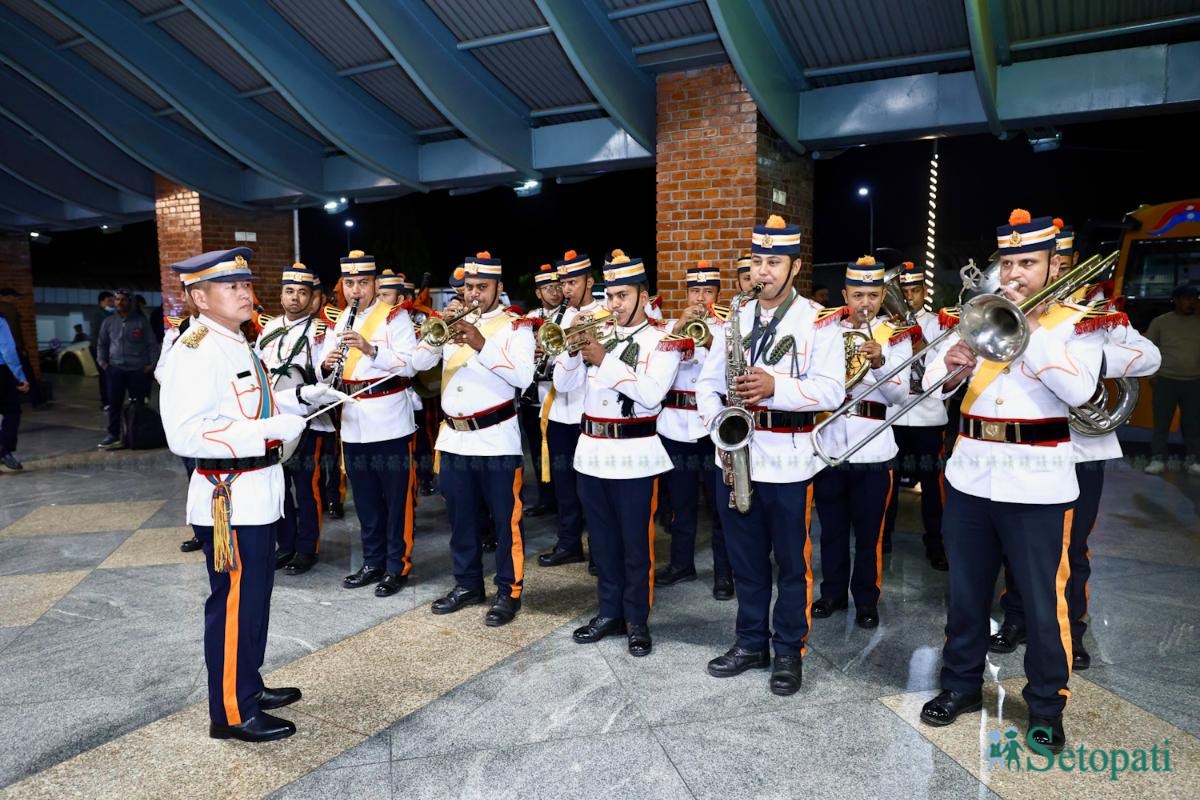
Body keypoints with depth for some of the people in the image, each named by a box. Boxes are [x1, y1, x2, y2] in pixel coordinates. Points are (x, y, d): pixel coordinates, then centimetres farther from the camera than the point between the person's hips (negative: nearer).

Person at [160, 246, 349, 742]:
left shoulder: (236, 345, 12)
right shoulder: (195, 352, -19)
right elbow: (184, 434, -27)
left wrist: (300, 398, 9)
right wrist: (268, 429, -27)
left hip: (256, 492, 10)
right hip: (228, 497, -10)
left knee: (254, 597, 20)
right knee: (234, 603, 2)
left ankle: (248, 685, 36)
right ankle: (232, 712, 18)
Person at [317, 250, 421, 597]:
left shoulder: (395, 317, -5)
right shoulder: (339, 321, 13)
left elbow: (410, 365, -16)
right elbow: (324, 372, 11)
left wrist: (371, 349, -29)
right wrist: (327, 364, -12)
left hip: (389, 421, -6)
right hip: (354, 424, 6)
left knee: (396, 498, 2)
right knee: (365, 499, 14)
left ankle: (397, 566, 13)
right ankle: (373, 562, 26)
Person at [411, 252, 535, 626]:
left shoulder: (515, 326, -4)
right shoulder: (454, 321, 12)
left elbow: (523, 376, -20)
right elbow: (419, 362, 3)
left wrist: (481, 344, -28)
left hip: (496, 440, -5)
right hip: (453, 439, 6)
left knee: (505, 520, 2)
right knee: (462, 520, 15)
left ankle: (509, 592, 14)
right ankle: (467, 584, 29)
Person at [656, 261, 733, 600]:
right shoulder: (673, 325, 11)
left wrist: (710, 340, -29)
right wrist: (678, 327, -18)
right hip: (676, 424, 3)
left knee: (720, 501, 3)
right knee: (680, 500, 13)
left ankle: (724, 571, 13)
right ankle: (681, 563, 27)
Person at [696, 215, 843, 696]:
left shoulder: (818, 322, -5)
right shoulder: (733, 319, 9)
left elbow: (831, 390, -15)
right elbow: (707, 382, 9)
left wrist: (775, 387, -28)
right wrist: (717, 418, -11)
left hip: (788, 461, -4)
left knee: (792, 563, 9)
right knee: (745, 561, 15)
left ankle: (789, 652, 25)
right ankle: (750, 643, 30)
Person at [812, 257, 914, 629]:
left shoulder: (895, 334, 2)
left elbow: (899, 394, -8)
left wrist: (879, 362, -25)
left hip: (872, 448, -2)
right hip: (827, 444, 2)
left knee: (869, 531, 7)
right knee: (831, 528, 13)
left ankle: (867, 600, 21)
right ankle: (832, 592, 28)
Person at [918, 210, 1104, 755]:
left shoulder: (1076, 322, 0)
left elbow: (1079, 391, -18)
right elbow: (931, 380, 2)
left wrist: (1031, 328, -18)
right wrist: (950, 366, -20)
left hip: (1037, 484, -3)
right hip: (971, 479, 4)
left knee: (1044, 603, 6)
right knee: (966, 593, 14)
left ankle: (1047, 706, 24)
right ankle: (961, 684, 30)